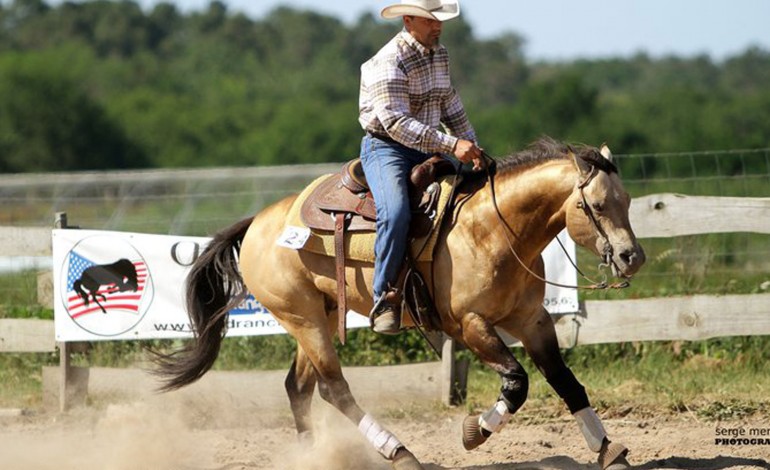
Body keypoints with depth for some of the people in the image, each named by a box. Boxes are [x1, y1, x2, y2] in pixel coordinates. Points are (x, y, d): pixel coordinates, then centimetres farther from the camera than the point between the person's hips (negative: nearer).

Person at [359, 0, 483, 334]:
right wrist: (451, 145, -31)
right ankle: (384, 298, -24)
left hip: (427, 151, 8)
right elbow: (397, 123, -26)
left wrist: (472, 148, 7)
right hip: (385, 147, -8)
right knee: (396, 213, -32)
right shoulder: (388, 63, -18)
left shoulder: (439, 54, 9)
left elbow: (451, 108, 19)